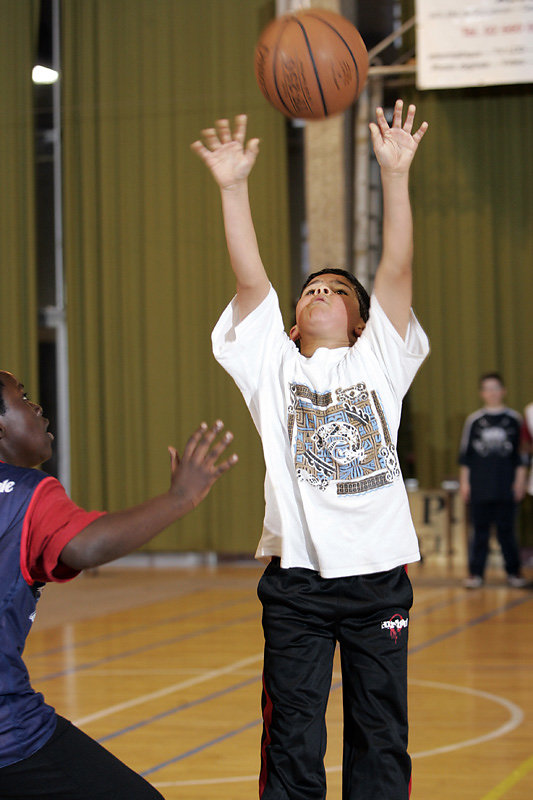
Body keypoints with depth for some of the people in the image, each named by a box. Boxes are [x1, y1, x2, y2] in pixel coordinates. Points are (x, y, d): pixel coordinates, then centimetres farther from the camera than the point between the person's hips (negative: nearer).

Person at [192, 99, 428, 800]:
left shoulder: (379, 361, 9)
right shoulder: (274, 365, 9)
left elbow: (397, 271, -3)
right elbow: (249, 280, -3)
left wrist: (395, 174, -13)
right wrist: (234, 187, -14)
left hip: (379, 573, 0)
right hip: (297, 577, 0)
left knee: (381, 741, 8)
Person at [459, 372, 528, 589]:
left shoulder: (513, 419, 5)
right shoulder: (474, 420, 5)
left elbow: (520, 454, 8)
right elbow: (465, 455, 7)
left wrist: (520, 480, 2)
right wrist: (464, 482, 3)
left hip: (507, 488, 0)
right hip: (479, 488, 0)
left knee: (506, 530, 2)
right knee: (479, 529, 2)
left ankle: (513, 572, 12)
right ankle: (476, 573, 8)